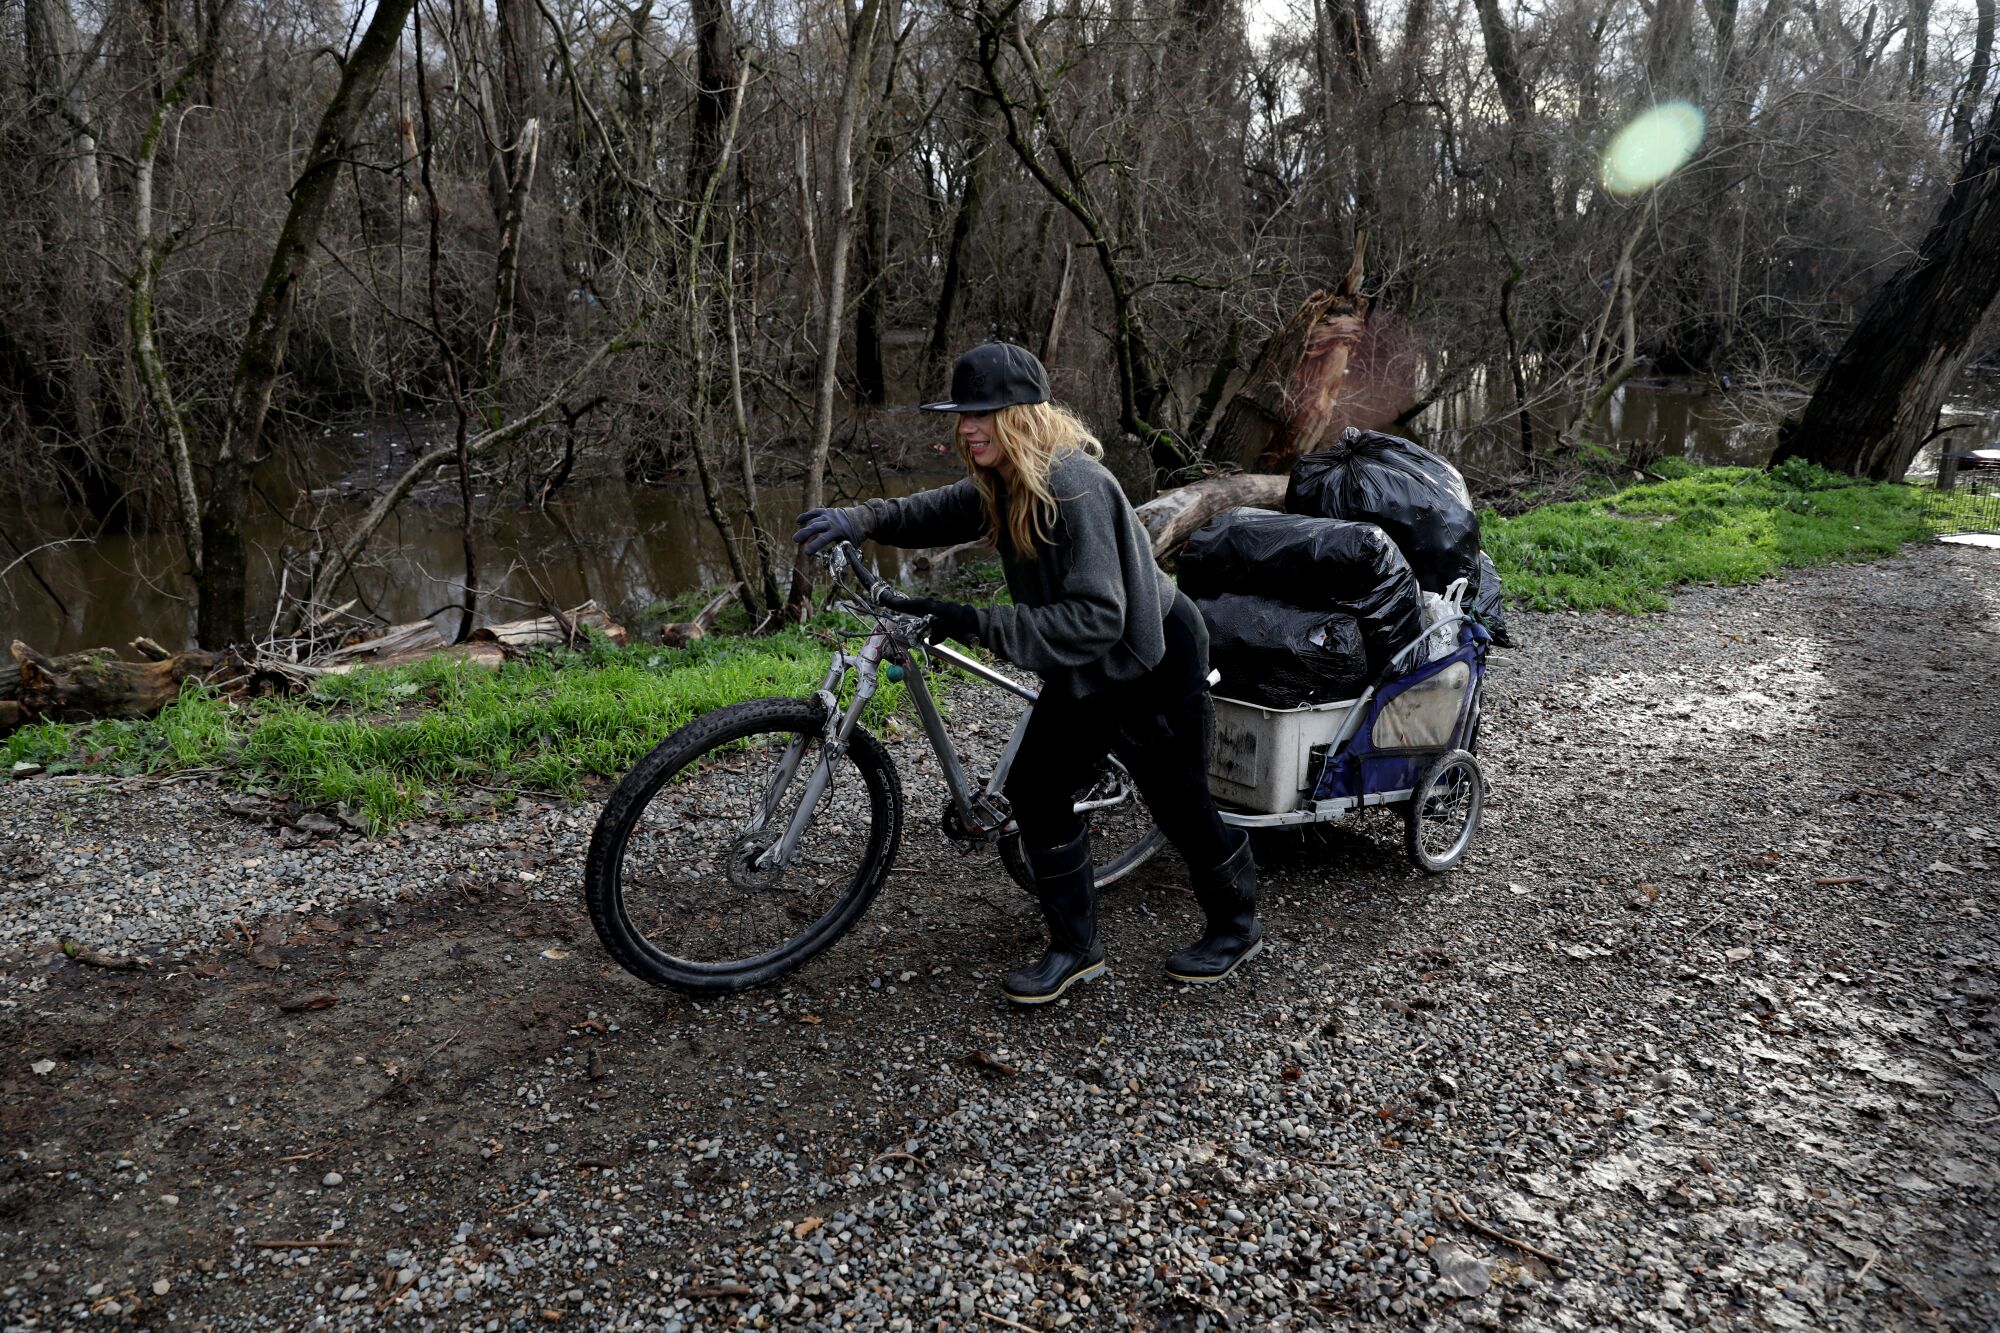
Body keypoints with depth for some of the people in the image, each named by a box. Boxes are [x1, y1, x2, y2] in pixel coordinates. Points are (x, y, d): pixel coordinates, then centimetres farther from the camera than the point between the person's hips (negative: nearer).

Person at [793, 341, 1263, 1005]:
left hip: (1154, 661, -9)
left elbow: (1097, 617, -34)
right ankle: (1075, 946, 18)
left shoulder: (1072, 484, -31)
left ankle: (1237, 927, 33)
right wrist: (858, 519, -19)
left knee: (1178, 801, 6)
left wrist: (975, 622, -36)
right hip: (1087, 667, 9)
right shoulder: (1002, 484, -2)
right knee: (1034, 788, 3)